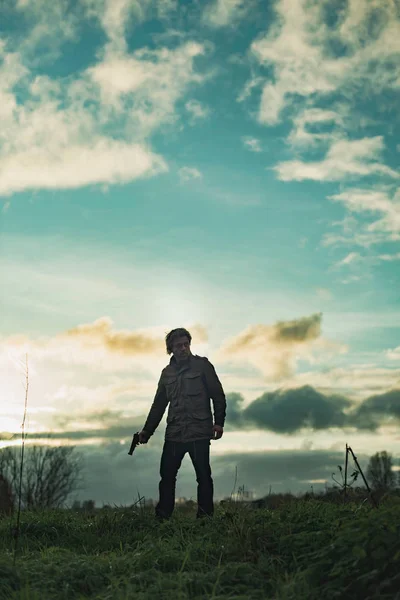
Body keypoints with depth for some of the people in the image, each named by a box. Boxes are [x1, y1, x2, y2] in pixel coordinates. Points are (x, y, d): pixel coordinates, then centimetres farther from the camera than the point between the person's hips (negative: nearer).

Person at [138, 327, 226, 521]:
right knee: (167, 476, 1)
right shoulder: (167, 373, 14)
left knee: (203, 476, -2)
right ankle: (162, 518, 7)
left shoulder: (202, 365, 2)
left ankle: (205, 518, 4)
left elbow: (218, 395, -2)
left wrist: (218, 422, -12)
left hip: (199, 433, -4)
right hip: (174, 434, 4)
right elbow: (158, 405, 19)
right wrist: (147, 431, 14)